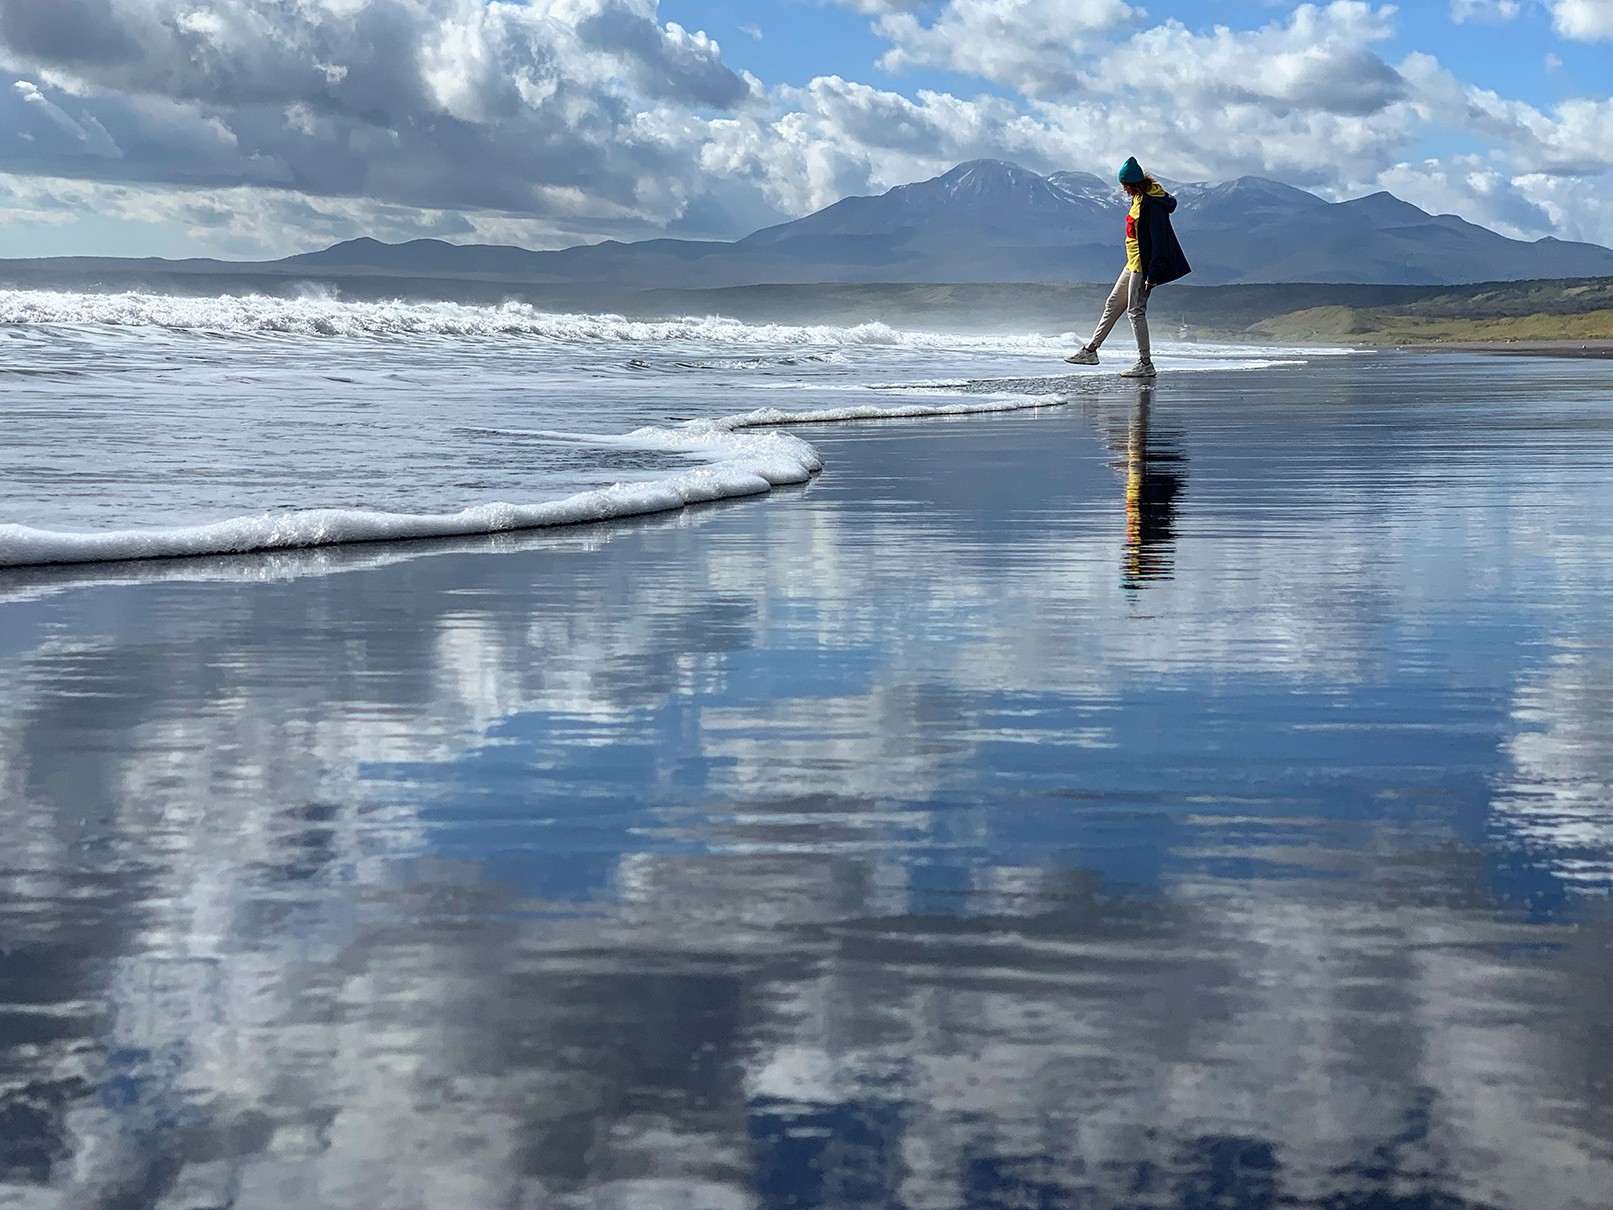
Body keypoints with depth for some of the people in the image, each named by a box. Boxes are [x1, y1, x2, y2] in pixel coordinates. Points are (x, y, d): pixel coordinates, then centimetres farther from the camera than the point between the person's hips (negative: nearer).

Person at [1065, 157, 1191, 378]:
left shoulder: (1153, 204, -20)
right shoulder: (1139, 199, 11)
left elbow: (1159, 242, -23)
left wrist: (1152, 275, -24)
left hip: (1144, 266, -10)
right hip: (1133, 264, 10)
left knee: (1136, 310, -7)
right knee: (1113, 304, 15)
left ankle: (1146, 364, -2)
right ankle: (1091, 350, 23)